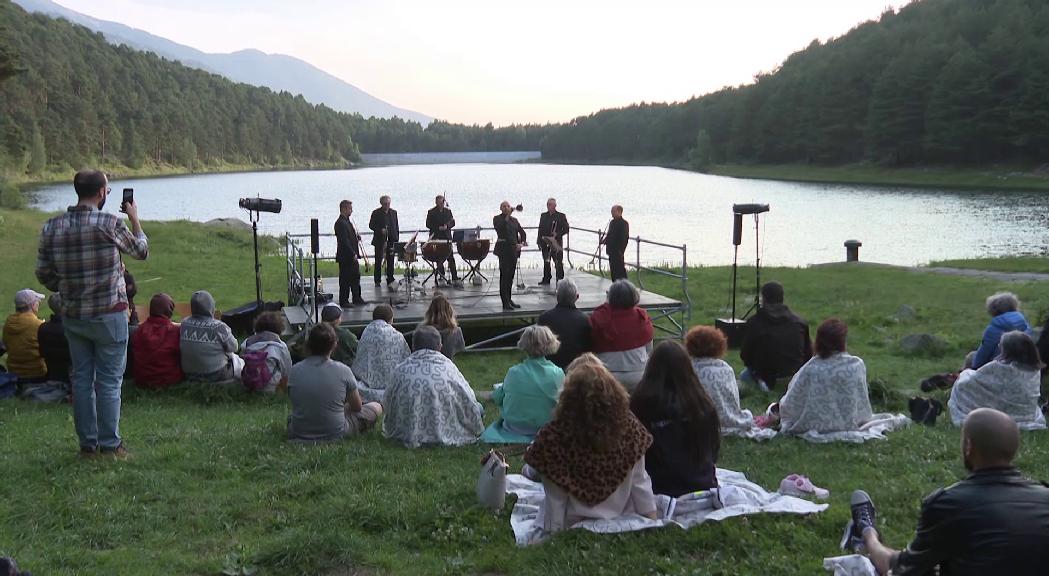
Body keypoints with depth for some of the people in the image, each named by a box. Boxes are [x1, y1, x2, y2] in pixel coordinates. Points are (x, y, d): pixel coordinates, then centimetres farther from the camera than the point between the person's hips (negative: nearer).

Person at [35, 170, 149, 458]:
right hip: (108, 315, -5)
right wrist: (134, 218, 16)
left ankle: (87, 443, 19)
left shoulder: (51, 228, -1)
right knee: (109, 380, 3)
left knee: (81, 378, 13)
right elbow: (141, 250, 2)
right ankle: (109, 445, 8)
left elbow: (44, 275, 4)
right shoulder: (110, 224, -15)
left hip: (72, 315, 5)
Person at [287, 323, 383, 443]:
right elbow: (357, 406, -2)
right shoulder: (343, 371, -16)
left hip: (298, 434, 5)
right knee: (376, 407, 16)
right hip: (335, 435, -5)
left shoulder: (294, 371, -10)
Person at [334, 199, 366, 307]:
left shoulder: (346, 221, 14)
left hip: (352, 256, 10)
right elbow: (344, 241, -23)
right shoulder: (340, 223, -18)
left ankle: (357, 299, 26)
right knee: (345, 280, -1)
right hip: (345, 257, -10)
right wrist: (353, 254, -21)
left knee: (355, 277, 16)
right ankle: (344, 301, 7)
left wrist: (356, 237, 5)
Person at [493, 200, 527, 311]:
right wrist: (507, 217, -22)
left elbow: (522, 232, 18)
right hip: (503, 250, -6)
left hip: (513, 249, 6)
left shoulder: (514, 220, 15)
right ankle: (505, 302, -8)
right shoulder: (497, 218, -1)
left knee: (511, 275, 10)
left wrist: (521, 243, 1)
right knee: (504, 275, -7)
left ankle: (509, 299, 20)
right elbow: (498, 228, -21)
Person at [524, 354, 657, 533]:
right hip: (624, 522, 3)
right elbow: (639, 481, -7)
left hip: (574, 526, -3)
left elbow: (555, 498, -17)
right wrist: (652, 518, 7)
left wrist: (555, 531, -3)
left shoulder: (554, 436, -25)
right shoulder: (628, 425, -18)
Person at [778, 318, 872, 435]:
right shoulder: (857, 365, -17)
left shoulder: (810, 369, -21)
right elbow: (862, 399, -3)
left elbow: (790, 404, -11)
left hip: (815, 427, -2)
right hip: (849, 426, 2)